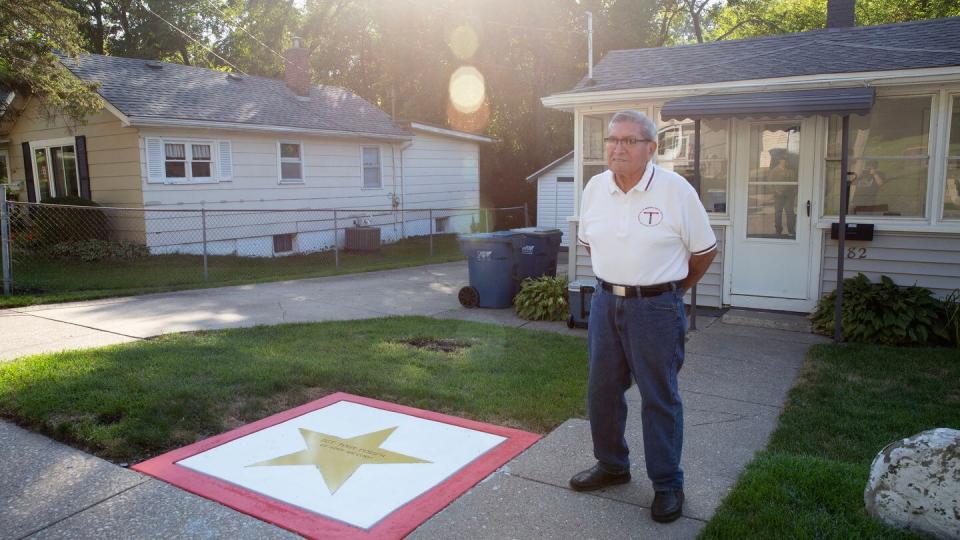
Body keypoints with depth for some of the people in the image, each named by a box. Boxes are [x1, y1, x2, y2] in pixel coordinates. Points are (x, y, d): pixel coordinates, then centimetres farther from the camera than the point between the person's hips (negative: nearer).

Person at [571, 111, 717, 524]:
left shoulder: (675, 190, -12)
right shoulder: (594, 188, 2)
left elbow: (704, 250, -2)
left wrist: (674, 289, 8)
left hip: (656, 308, -5)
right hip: (605, 302, 5)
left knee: (659, 398, 5)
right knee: (602, 391, 14)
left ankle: (667, 485, 22)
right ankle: (611, 465, 35)